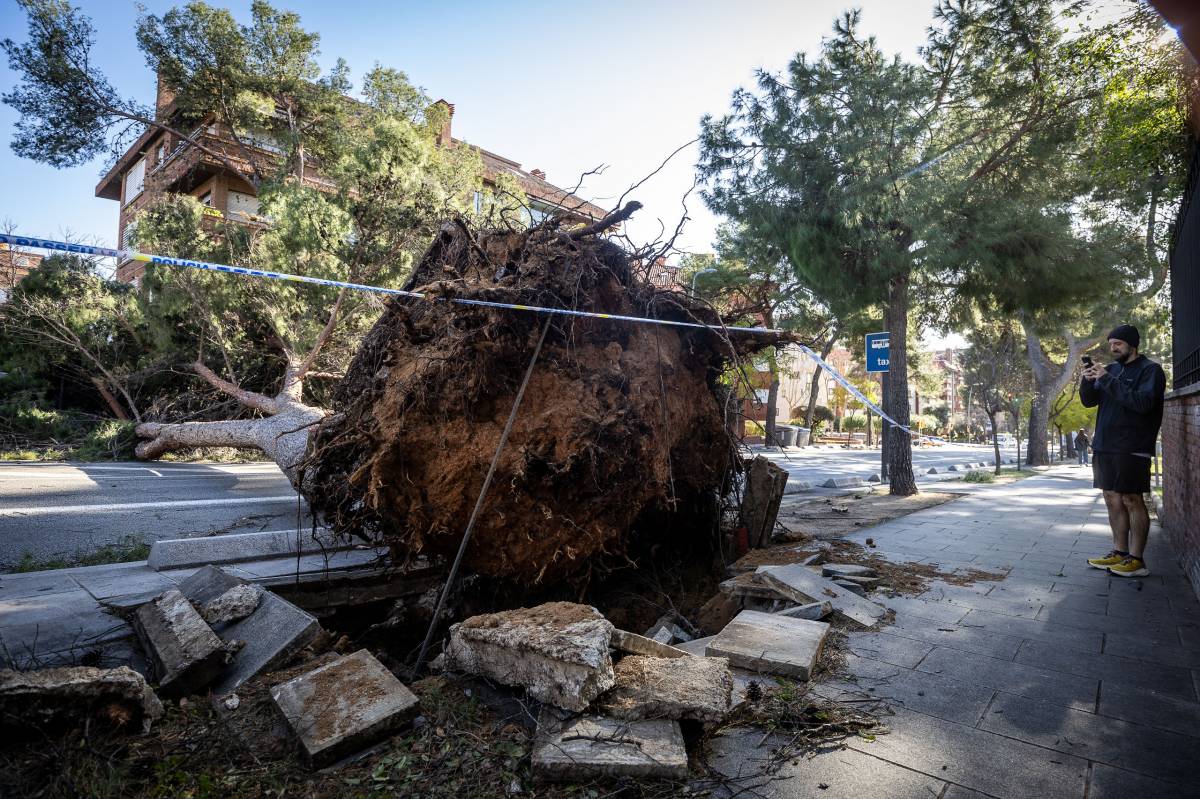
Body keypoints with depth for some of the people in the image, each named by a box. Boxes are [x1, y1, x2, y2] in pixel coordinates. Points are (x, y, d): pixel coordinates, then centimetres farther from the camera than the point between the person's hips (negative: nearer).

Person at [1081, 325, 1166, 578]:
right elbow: (1089, 401, 13)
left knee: (1132, 500, -4)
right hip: (1104, 446, 7)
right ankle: (1120, 552, 17)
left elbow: (1143, 402, -18)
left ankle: (1137, 560, 2)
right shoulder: (1112, 369, 14)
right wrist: (1087, 381, -6)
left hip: (1131, 449, -6)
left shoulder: (1150, 370, -4)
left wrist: (1108, 380, -20)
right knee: (1112, 499, 9)